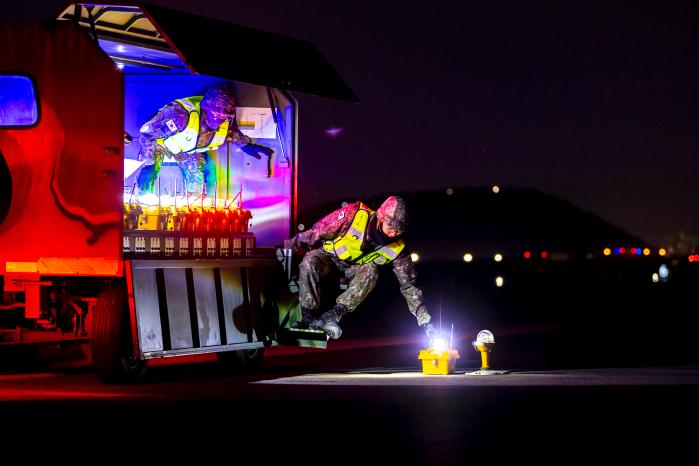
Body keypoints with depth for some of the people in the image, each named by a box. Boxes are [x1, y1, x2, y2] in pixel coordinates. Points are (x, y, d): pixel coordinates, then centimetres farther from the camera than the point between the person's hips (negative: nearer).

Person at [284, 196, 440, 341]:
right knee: (309, 263, -35)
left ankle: (333, 315, -37)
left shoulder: (397, 249, -20)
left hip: (355, 268, 2)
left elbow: (408, 285, -13)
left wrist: (425, 320, -16)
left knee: (371, 272, -33)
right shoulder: (354, 215, -30)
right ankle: (308, 318, -30)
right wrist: (290, 244, -10)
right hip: (329, 255, -2)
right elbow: (319, 231, -17)